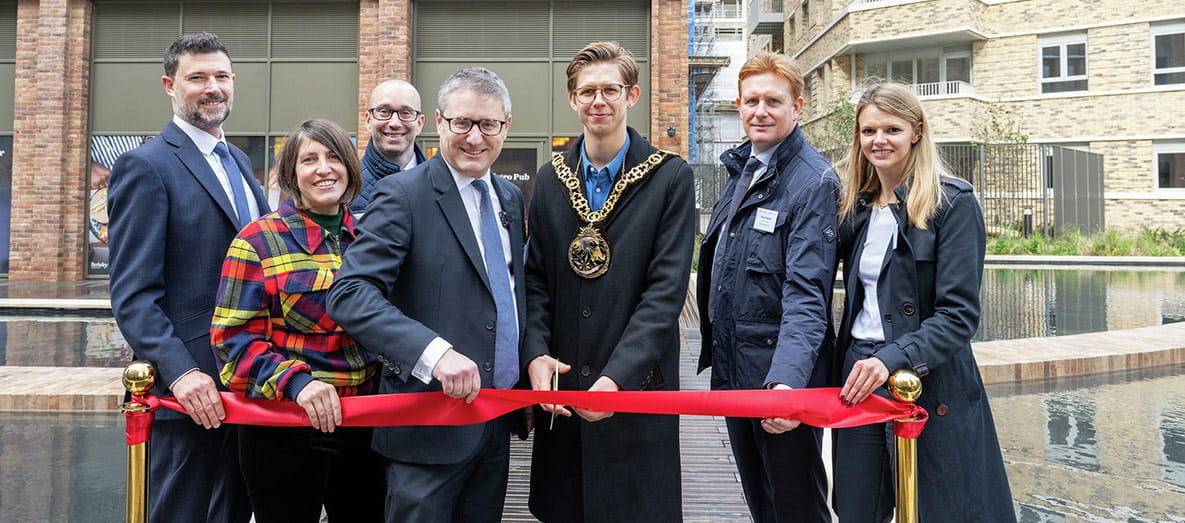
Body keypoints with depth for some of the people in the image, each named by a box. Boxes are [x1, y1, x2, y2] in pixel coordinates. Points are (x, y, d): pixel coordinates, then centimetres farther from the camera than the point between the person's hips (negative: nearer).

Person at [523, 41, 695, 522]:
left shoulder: (670, 178, -5)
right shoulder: (551, 179, 8)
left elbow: (666, 289, -11)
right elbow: (536, 279, 7)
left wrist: (617, 377, -19)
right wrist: (535, 354, -9)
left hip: (638, 387, -3)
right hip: (558, 388, 4)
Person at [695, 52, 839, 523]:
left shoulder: (814, 182, -16)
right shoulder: (741, 170, 10)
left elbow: (806, 294, -25)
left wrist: (787, 380, -37)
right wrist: (715, 349, 14)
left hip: (782, 375, -8)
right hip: (733, 369, 8)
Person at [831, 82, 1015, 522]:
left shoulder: (953, 202, -8)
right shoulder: (856, 206, 11)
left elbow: (959, 313, -15)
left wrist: (892, 359, -27)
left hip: (931, 387, -5)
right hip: (858, 377, 5)